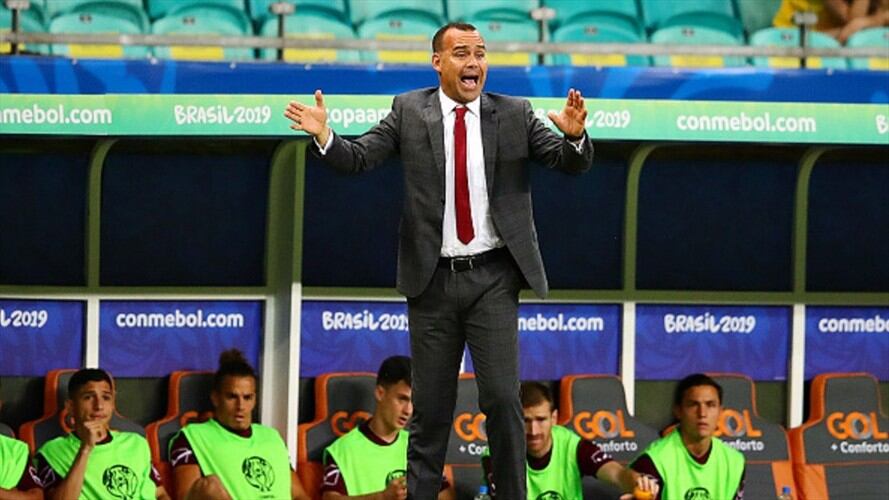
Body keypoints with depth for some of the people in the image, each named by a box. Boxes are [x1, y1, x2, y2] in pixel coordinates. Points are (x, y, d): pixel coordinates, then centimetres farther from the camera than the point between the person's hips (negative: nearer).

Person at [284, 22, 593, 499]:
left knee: (502, 397, -7)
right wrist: (323, 136, -21)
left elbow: (573, 162, -1)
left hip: (493, 279, -1)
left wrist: (575, 135, -24)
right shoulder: (409, 111, 3)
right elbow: (358, 158, -1)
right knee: (430, 405, 6)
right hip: (433, 280, 1)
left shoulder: (514, 114, 3)